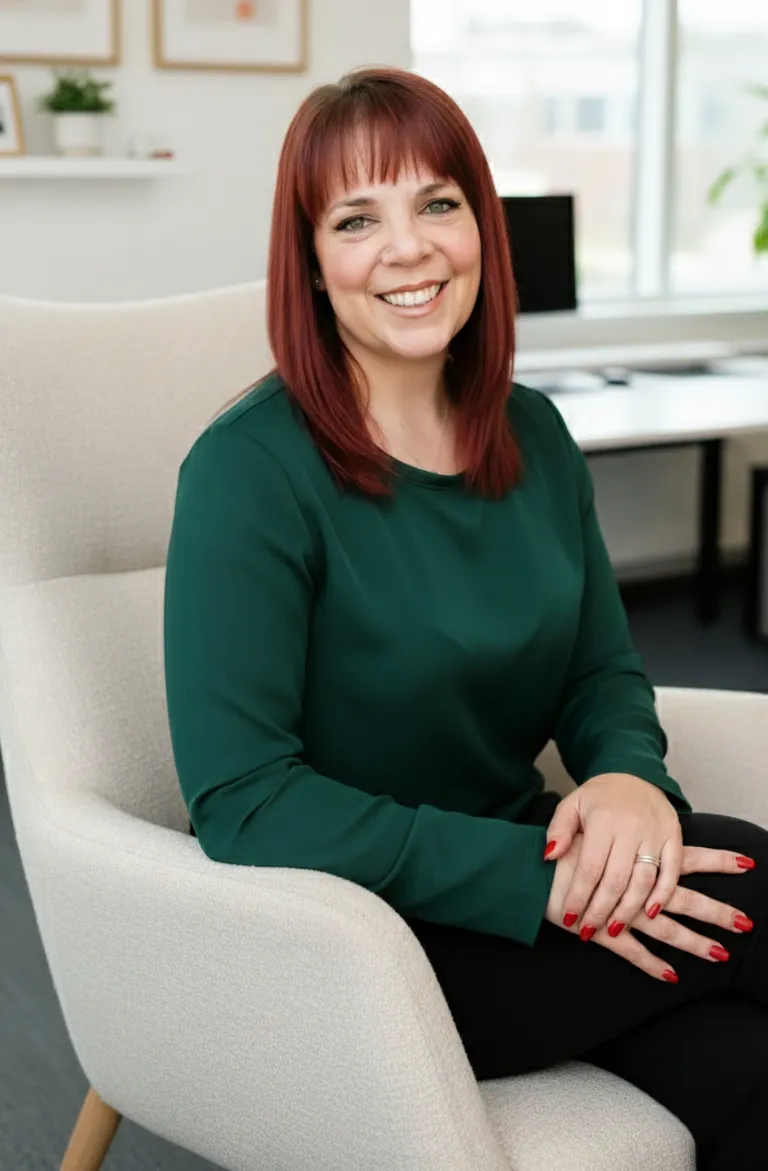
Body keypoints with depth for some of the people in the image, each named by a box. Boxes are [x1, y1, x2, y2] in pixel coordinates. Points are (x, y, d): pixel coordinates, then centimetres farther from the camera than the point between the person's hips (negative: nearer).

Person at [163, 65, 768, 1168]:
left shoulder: (534, 435, 3)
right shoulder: (250, 468, -17)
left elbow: (604, 670, 11)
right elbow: (240, 801, -20)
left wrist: (630, 777, -14)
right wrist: (535, 879, -26)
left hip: (522, 865, 6)